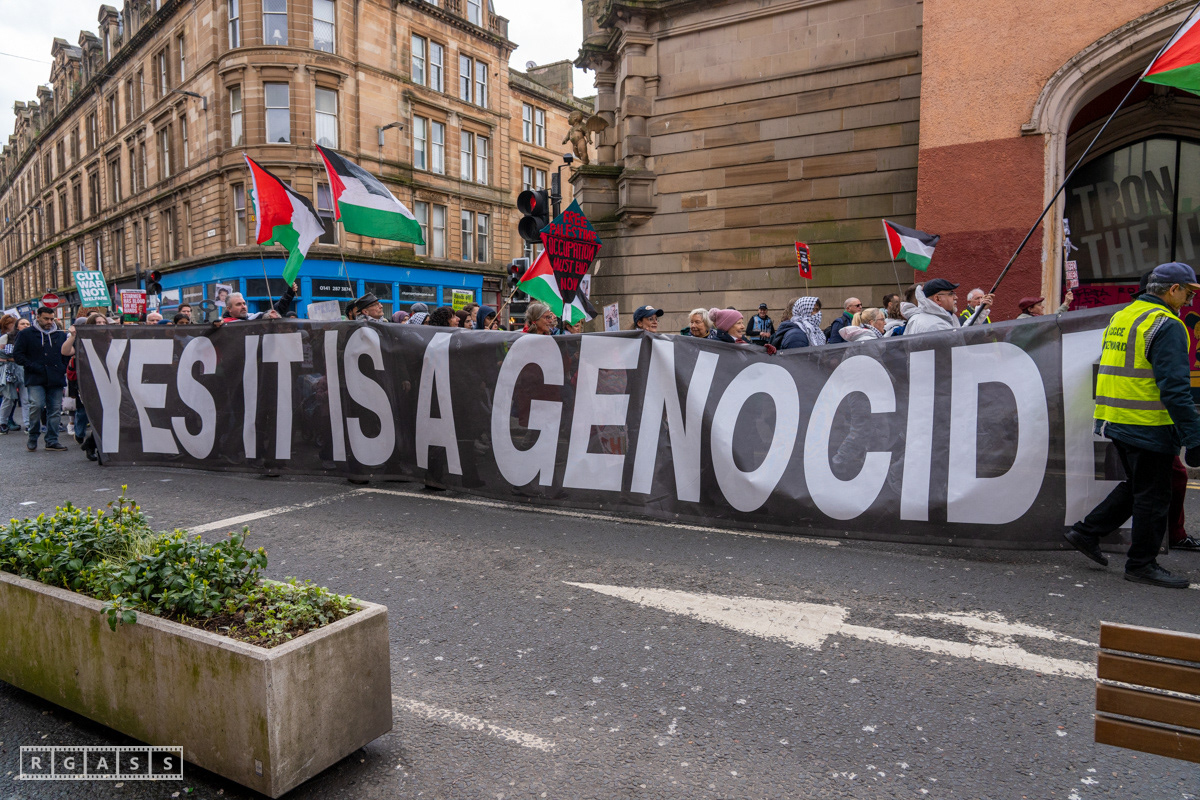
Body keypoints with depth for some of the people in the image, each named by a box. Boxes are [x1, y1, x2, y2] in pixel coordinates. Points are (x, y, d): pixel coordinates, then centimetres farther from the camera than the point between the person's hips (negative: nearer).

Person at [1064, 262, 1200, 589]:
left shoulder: (1120, 317, 12)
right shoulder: (1166, 325, -15)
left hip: (1116, 420, 8)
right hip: (1148, 426, -8)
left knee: (1137, 486, 21)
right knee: (1153, 496, 4)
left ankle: (1086, 532, 21)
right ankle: (1141, 564, 15)